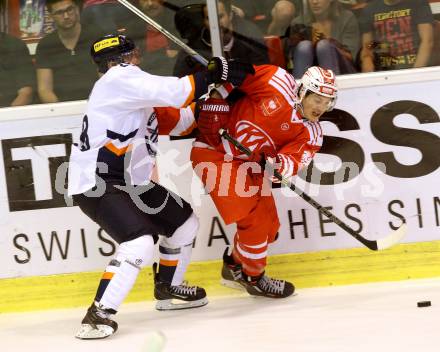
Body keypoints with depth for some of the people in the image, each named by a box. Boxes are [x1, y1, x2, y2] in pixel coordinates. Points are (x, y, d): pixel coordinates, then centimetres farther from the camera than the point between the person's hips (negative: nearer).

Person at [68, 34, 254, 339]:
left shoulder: (136, 90, 15)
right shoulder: (119, 79, -15)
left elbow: (177, 121, 16)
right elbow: (172, 93, -24)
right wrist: (214, 74, -18)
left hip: (130, 182, 10)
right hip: (96, 186, -10)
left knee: (185, 222, 19)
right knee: (140, 242, -27)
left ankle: (168, 290, 37)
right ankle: (99, 314, -23)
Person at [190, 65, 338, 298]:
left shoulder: (311, 133, -3)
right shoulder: (278, 83, -19)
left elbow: (294, 162, -19)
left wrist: (279, 163, -40)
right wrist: (215, 104, -15)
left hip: (248, 164, 8)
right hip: (215, 152, -7)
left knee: (269, 225, 12)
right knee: (256, 219, -13)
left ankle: (234, 266, 36)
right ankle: (253, 277, 9)